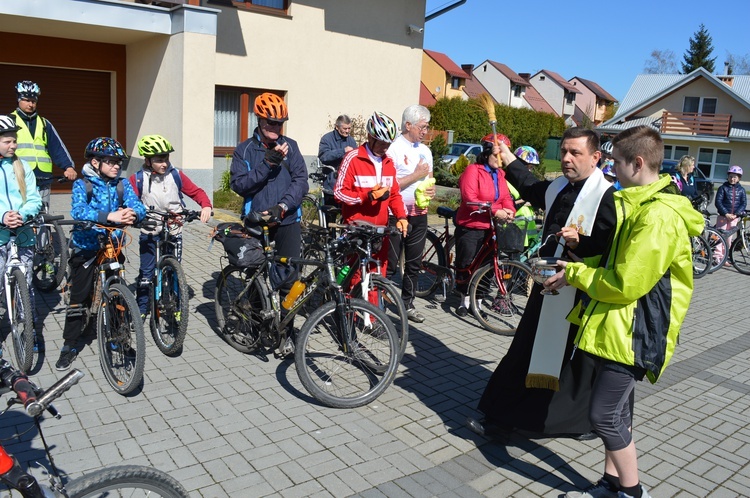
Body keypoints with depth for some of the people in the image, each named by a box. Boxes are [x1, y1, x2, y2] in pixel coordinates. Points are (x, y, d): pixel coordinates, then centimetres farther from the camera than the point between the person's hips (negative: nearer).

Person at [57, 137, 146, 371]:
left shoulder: (122, 184, 2)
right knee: (78, 297, 2)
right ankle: (70, 345, 14)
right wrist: (109, 216, -43)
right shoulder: (82, 185, -8)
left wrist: (132, 214, -37)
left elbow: (138, 205, -12)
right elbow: (78, 211, -26)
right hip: (85, 247, -3)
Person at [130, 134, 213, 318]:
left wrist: (206, 206, -19)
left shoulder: (176, 175, -3)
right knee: (146, 273, 5)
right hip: (149, 233, -1)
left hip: (174, 232, 1)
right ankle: (141, 309, 19)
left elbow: (196, 192, 0)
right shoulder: (138, 179, -6)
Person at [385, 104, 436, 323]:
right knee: (390, 264, -3)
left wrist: (431, 190, -2)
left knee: (414, 262, 13)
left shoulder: (425, 151, 13)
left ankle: (408, 304, 26)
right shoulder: (394, 148, -10)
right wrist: (416, 175, -15)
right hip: (397, 213, -7)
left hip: (419, 213, 7)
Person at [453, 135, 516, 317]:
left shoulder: (499, 174, 11)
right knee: (465, 264, 2)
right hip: (470, 228, -6)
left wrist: (510, 211, -15)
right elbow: (470, 200, -18)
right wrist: (495, 211, -22)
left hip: (491, 228, 6)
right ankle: (464, 299, 19)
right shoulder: (473, 170, -9)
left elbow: (506, 198, 7)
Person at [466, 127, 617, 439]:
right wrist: (507, 156, 36)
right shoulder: (558, 188, 11)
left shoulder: (607, 197, -15)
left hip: (580, 297, -8)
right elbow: (531, 188, 34)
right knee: (527, 353, 13)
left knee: (573, 362, 3)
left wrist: (580, 241, -36)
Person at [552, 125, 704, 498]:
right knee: (617, 410, 17)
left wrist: (575, 274, -11)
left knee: (604, 415, -3)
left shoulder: (658, 216, -22)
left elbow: (625, 284, -24)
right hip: (620, 326, 10)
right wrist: (578, 267, 5)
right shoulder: (641, 204, 12)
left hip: (633, 331, -10)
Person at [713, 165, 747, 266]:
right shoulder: (723, 188, 0)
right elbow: (718, 202, -7)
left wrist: (736, 214, -12)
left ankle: (723, 258, 13)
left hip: (734, 218, 3)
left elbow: (744, 203, 4)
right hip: (723, 216, -3)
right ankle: (717, 257, 0)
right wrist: (726, 213, -16)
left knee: (729, 238, 5)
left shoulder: (741, 189, 8)